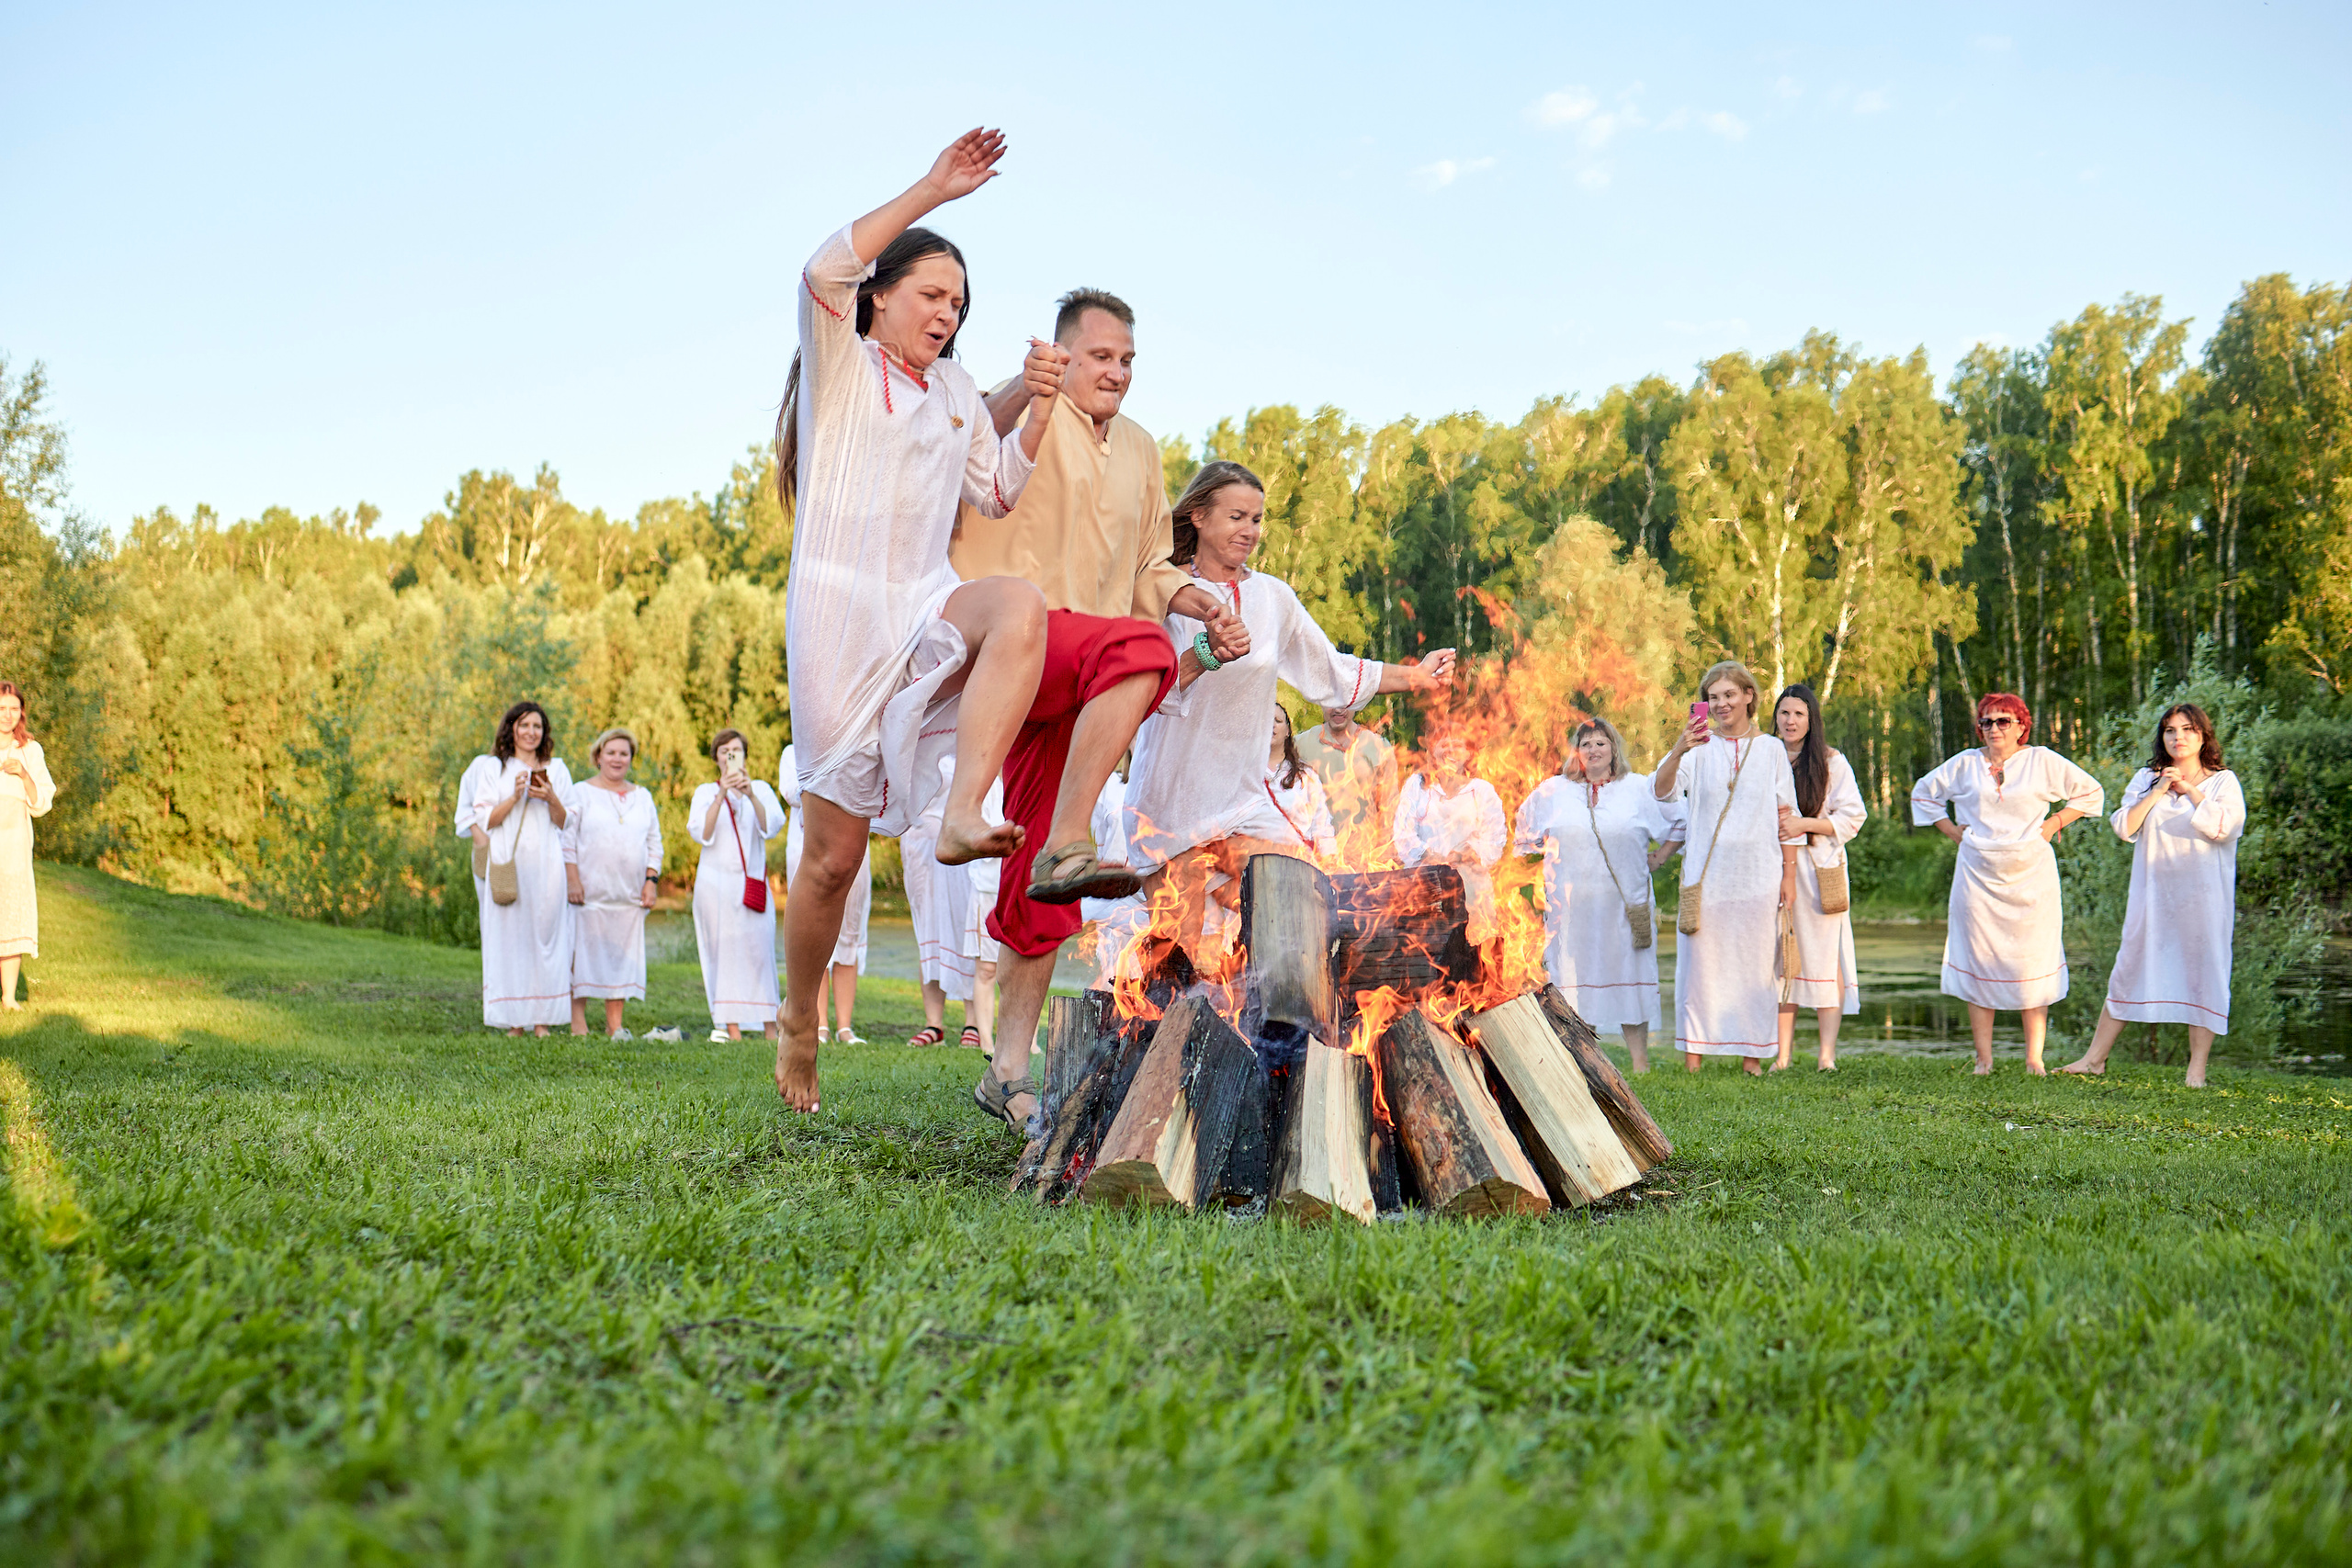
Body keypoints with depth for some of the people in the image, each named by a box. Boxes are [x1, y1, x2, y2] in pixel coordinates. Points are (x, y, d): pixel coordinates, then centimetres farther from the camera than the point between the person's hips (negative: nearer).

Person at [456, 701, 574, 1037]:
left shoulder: (556, 770, 13)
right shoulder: (493, 768, 8)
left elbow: (564, 822, 9)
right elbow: (485, 819, 1)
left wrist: (551, 798, -10)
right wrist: (515, 797, -13)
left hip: (546, 864, 1)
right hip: (507, 863, -1)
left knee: (546, 932, -3)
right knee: (509, 937, -4)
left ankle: (542, 1020, 1)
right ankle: (514, 1022, 0)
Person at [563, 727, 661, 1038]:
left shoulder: (643, 797, 16)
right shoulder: (581, 793, 4)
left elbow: (654, 842, 16)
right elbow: (567, 838, -1)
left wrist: (651, 881, 5)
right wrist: (572, 879, -10)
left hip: (630, 895, 4)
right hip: (590, 892, -4)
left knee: (622, 954, 2)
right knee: (584, 951, -5)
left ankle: (614, 1024, 6)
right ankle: (578, 1021, -1)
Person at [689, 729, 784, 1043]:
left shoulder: (761, 789, 11)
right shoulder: (705, 792, 10)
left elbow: (773, 826, -6)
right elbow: (700, 833, -6)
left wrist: (750, 795, -20)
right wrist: (721, 795, -15)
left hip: (753, 881, 0)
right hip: (716, 880, 0)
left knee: (760, 946, -8)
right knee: (724, 949, -7)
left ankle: (770, 1029, -10)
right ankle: (731, 1027, -8)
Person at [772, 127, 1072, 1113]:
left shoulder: (956, 394, 23)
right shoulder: (840, 363, 5)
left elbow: (996, 494, 22)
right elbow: (825, 269, -15)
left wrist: (1038, 412, 8)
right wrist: (931, 191, -14)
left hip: (925, 608, 4)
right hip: (839, 608, -4)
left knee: (1020, 605, -35)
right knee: (834, 855, -2)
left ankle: (962, 817, -47)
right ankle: (799, 1026, 20)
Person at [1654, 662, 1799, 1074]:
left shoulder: (1771, 749, 7)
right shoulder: (1700, 747, 2)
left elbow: (1785, 816, 9)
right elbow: (1661, 790, -13)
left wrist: (1789, 875, 4)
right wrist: (1678, 750, -30)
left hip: (1757, 871, 1)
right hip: (1707, 870, -1)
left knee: (1755, 959, 2)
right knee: (1702, 958, -2)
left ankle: (1752, 1054, 9)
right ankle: (1693, 1052, 3)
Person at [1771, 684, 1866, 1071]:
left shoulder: (1832, 762, 3)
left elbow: (1853, 817, -1)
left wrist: (1804, 824, -13)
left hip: (1820, 869, -3)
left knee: (1824, 956, -7)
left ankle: (1827, 1053, -6)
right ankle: (1782, 1053, 1)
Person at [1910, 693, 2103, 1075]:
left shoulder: (2043, 762, 3)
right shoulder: (1965, 764, 8)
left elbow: (2090, 793, 11)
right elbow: (1923, 793, 21)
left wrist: (2053, 824, 1)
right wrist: (1954, 832, 10)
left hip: (2030, 875, -1)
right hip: (1978, 875, 2)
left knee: (2033, 962, -4)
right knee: (1979, 961, -2)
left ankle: (2034, 1058, 0)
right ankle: (1983, 1058, 2)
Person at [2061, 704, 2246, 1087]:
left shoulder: (2223, 781, 6)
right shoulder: (2146, 779, 12)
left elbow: (2226, 825, -12)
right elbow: (2123, 826, 1)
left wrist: (2189, 790, -7)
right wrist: (2158, 792, -6)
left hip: (2203, 893, -2)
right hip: (2154, 890, 2)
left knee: (2202, 968, -4)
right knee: (2131, 965, 3)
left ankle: (2197, 1068, 2)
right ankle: (2095, 1058, 8)